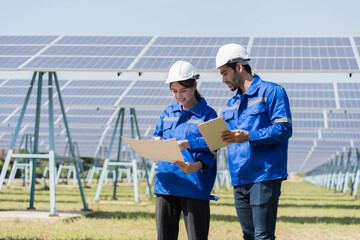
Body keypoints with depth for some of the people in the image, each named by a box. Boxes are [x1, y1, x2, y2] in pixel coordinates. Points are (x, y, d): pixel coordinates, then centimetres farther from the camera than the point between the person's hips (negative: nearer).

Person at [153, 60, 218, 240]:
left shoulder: (208, 114, 1)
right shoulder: (168, 113, 18)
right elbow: (157, 135, 20)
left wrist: (186, 143, -26)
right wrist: (157, 141, -4)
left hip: (194, 184, -5)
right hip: (166, 183, 5)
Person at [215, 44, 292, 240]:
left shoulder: (271, 91, -2)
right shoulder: (231, 104, 22)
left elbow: (284, 129, -11)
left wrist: (249, 136, -20)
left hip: (264, 176, -7)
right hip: (239, 180, 8)